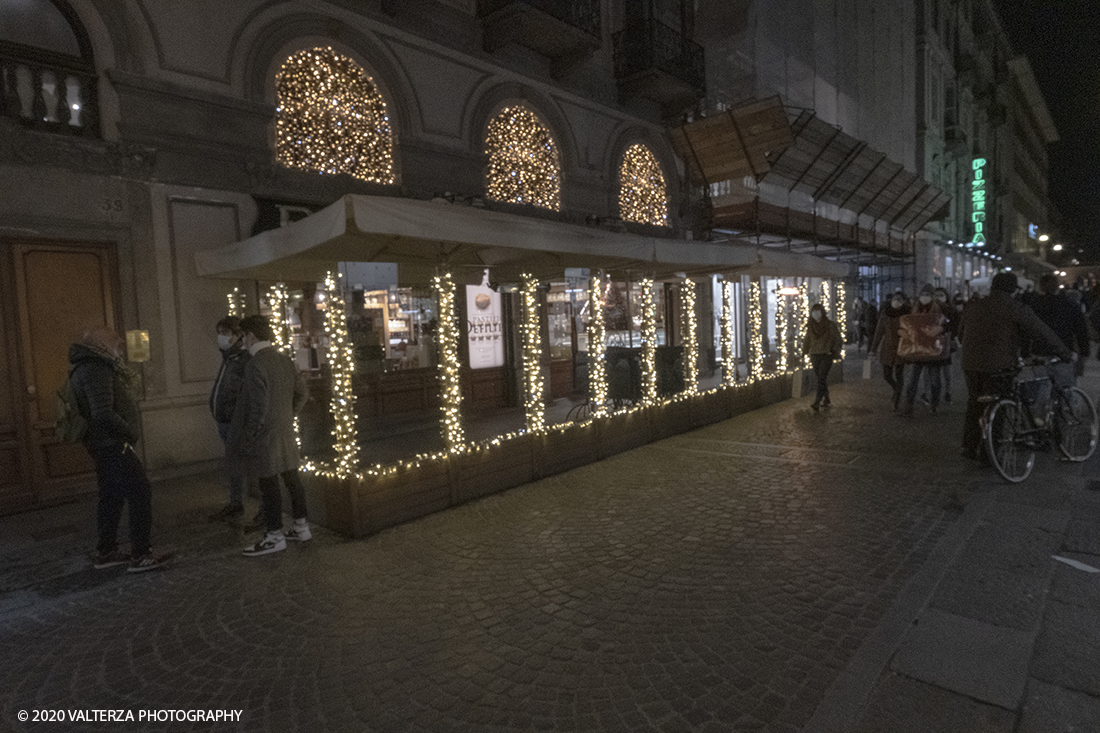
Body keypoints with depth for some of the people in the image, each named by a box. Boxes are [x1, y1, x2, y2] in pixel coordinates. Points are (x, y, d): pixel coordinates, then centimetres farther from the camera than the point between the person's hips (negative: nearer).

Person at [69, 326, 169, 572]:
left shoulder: (86, 369, 15)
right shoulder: (95, 370, -18)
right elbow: (104, 414, -26)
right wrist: (130, 432, -15)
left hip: (105, 447, 11)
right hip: (113, 446, -11)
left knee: (111, 497, 17)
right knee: (140, 494, -8)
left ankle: (106, 552, 27)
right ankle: (140, 555, -5)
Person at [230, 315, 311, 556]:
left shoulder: (255, 364, -17)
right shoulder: (284, 360, 7)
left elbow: (259, 406, -20)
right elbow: (301, 393, 12)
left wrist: (248, 437, -11)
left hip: (265, 435, -8)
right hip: (286, 431, 8)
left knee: (269, 483, 1)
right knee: (291, 477, 15)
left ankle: (274, 536, 11)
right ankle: (301, 527, 26)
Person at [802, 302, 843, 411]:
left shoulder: (830, 326, -3)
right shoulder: (810, 326, 8)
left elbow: (838, 340, 1)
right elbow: (807, 341, 16)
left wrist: (835, 352, -10)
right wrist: (804, 352, 6)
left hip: (827, 356, -4)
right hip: (815, 356, 4)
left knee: (822, 378, -14)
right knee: (821, 379, 9)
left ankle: (817, 402, -20)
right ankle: (826, 400, 23)